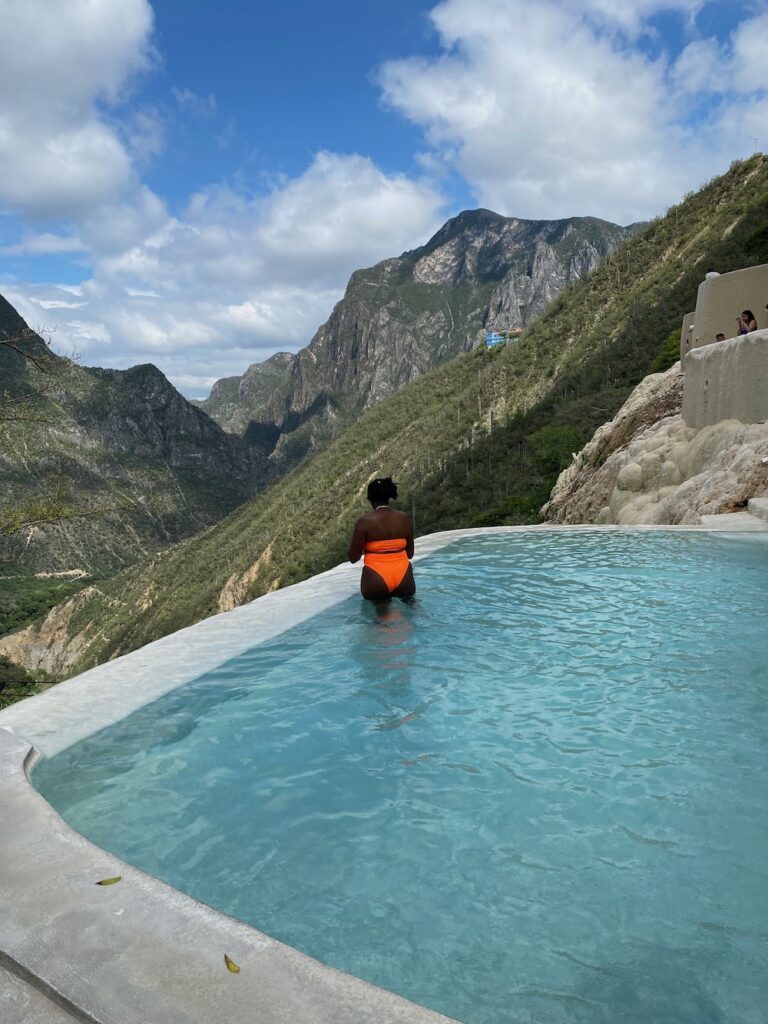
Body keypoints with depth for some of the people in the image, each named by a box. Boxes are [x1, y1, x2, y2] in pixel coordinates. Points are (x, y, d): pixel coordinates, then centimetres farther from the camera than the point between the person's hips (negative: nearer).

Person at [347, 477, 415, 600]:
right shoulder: (404, 518, 1)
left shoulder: (365, 521, -11)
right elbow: (410, 554, 10)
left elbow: (353, 557, -5)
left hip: (377, 581, -3)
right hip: (404, 578, 3)